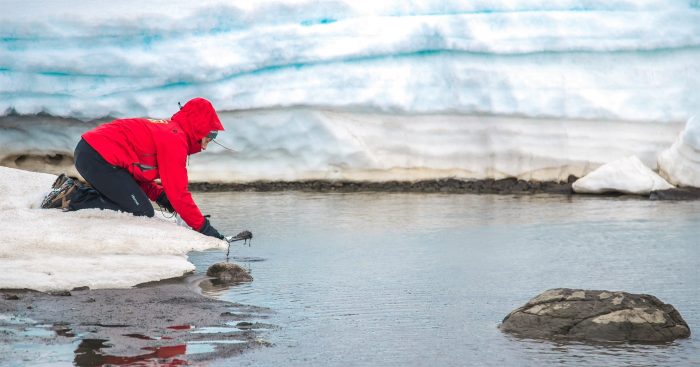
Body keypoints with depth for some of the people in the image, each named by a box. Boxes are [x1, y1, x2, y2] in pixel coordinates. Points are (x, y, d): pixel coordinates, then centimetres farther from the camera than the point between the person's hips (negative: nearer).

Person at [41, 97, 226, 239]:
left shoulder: (166, 129, 20)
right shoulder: (175, 140, -11)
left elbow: (139, 169, 23)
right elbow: (178, 193, -13)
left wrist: (161, 196, 8)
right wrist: (203, 227, -7)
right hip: (99, 159, -10)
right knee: (143, 213, -5)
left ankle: (73, 189, 11)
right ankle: (73, 199, -10)